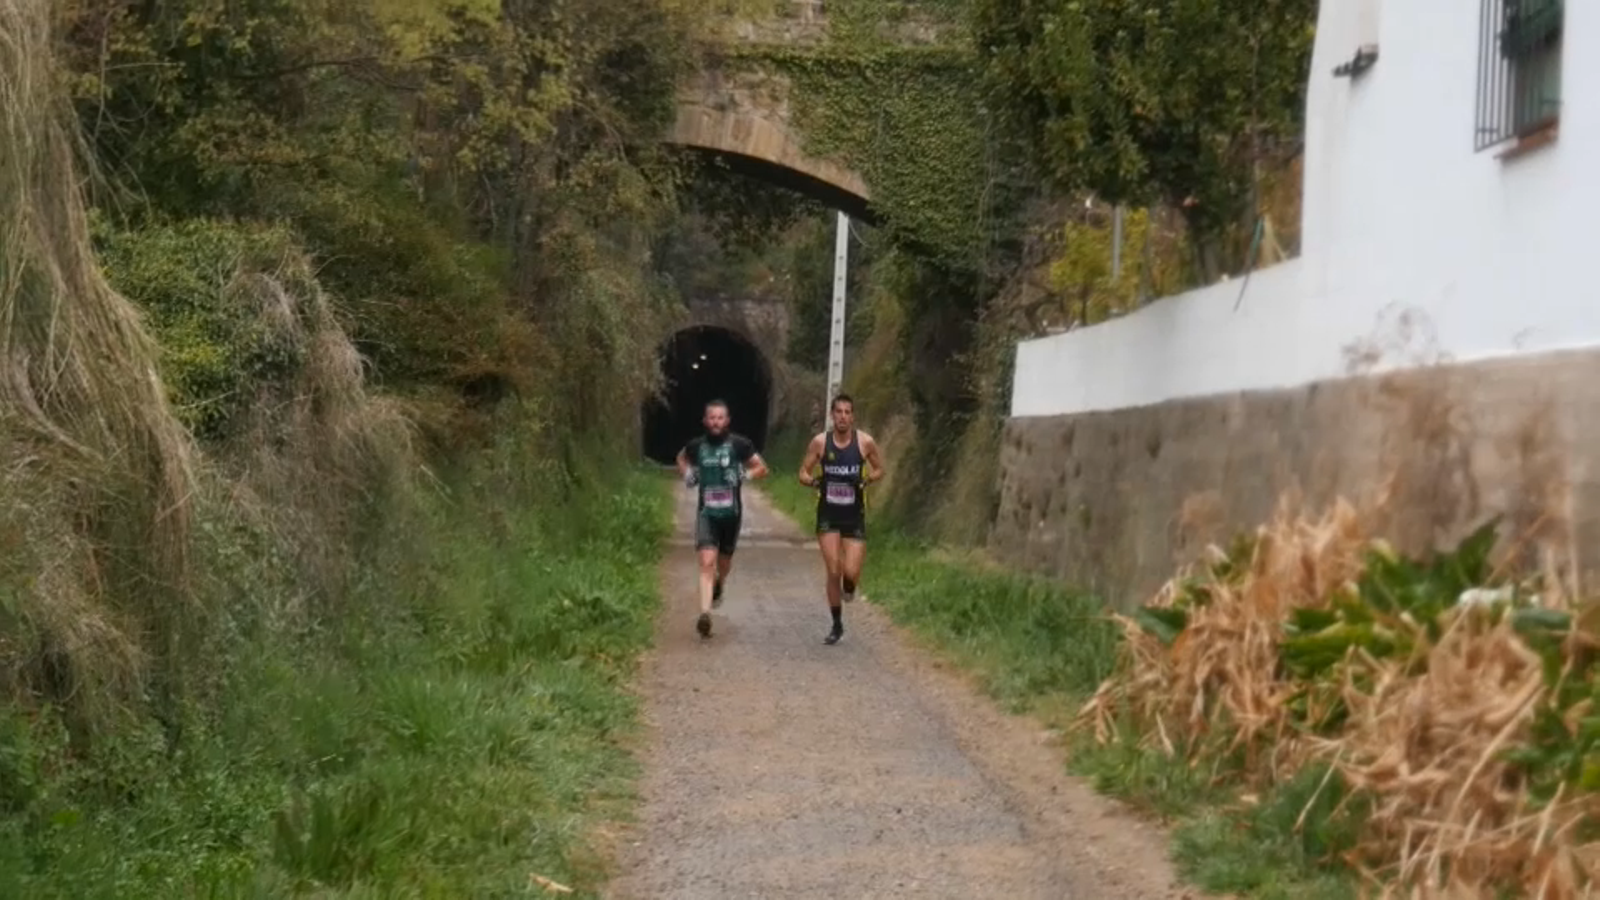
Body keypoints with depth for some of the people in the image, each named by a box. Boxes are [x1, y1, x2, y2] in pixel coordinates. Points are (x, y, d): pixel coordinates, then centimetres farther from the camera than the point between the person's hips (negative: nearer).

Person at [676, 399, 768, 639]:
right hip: (706, 513, -1)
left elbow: (761, 467, 2)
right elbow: (681, 458, 22)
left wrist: (744, 476, -16)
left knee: (724, 560, 20)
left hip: (731, 512, 1)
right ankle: (705, 615, -25)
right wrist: (687, 475, 3)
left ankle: (718, 586, 55)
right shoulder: (696, 446, -1)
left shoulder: (739, 444, -7)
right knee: (707, 563, -16)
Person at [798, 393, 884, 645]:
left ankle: (849, 587, 30)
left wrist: (865, 481, -12)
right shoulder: (820, 442, -4)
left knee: (851, 572, -10)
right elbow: (803, 473, 4)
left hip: (854, 515, 0)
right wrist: (813, 481, -18)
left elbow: (879, 469, 8)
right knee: (833, 572, -5)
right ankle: (837, 625, 12)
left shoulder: (865, 442, -6)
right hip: (828, 514, 0)